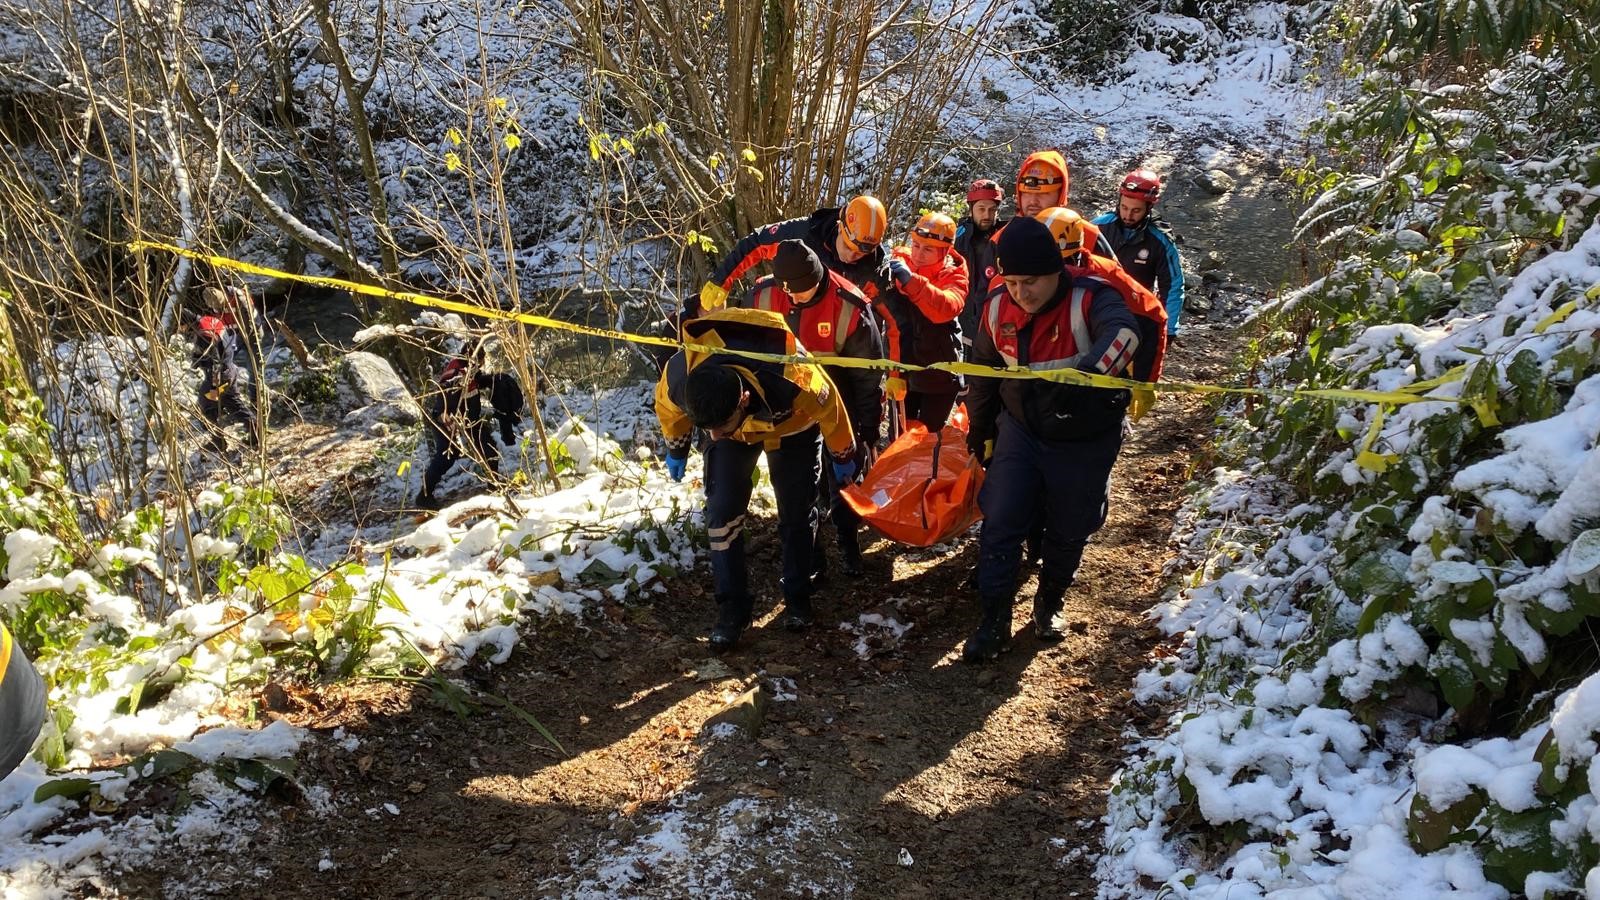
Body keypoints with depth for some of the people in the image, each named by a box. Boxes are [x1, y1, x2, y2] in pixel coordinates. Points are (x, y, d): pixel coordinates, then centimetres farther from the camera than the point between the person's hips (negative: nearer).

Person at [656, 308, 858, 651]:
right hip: (735, 432, 2)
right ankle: (732, 608, 2)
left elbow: (830, 406, -23)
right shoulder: (679, 379, -38)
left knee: (796, 514, 2)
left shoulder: (791, 378, -47)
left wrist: (842, 456, -7)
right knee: (722, 511, -10)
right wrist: (676, 448, 7)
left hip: (791, 426, -2)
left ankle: (797, 598, 22)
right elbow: (668, 407, -10)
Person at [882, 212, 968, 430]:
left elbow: (947, 309, -33)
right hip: (904, 369, 2)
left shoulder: (953, 275, -10)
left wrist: (911, 280, -42)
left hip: (939, 372, -2)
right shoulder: (899, 263, -5)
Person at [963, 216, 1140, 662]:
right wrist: (979, 429, 17)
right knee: (1000, 524, -2)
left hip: (1085, 441, -3)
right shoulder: (997, 306, -9)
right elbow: (983, 371, 7)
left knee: (1069, 532, 12)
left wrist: (1086, 374, -68)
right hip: (1021, 429, 3)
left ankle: (1049, 604, 38)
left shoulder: (1089, 299, -25)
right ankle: (995, 621, 10)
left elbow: (1122, 333, -49)